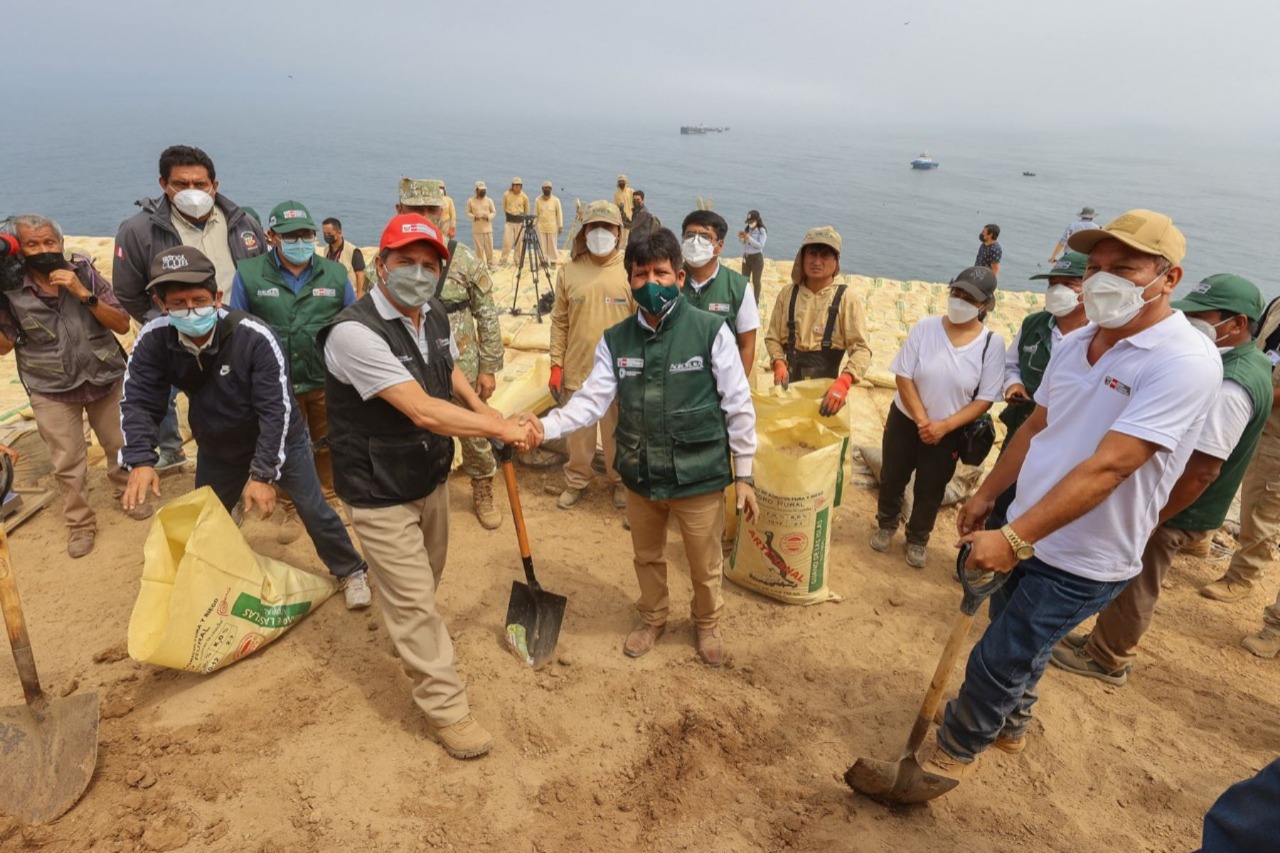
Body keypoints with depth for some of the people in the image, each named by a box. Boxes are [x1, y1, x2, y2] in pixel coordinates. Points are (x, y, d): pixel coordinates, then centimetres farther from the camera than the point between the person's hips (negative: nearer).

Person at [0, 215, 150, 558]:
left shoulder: (85, 273, -8)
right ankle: (80, 524, 21)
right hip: (51, 391, 0)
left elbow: (122, 325, -12)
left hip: (105, 380, 1)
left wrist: (84, 294, -23)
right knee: (67, 462, 5)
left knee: (120, 445, 15)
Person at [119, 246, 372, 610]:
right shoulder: (153, 340, -19)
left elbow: (276, 409, -30)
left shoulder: (255, 337, -31)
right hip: (216, 450, 4)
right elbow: (139, 401, -13)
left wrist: (263, 474, -33)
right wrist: (140, 460, -29)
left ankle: (350, 572, 23)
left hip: (279, 442, -4)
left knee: (314, 509, 2)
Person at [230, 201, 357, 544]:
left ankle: (329, 502, 38)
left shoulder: (335, 273, -3)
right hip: (277, 386, 0)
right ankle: (291, 511, 34)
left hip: (329, 383, 1)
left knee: (328, 447, 16)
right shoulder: (249, 274, -6)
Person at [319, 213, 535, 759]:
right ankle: (446, 708, 18)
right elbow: (422, 410, -34)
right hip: (381, 491, -7)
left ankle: (408, 638, 56)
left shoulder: (435, 317, -4)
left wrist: (482, 408, -5)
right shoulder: (354, 333, -29)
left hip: (431, 474, 8)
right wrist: (500, 429, -26)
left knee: (426, 577, 27)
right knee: (413, 598, 2)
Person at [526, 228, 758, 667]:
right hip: (640, 477, 3)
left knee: (705, 565, 17)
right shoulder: (615, 340, -3)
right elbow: (592, 401, -9)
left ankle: (708, 624, 47)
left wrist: (744, 474, -5)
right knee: (647, 557, 24)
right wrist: (544, 427, -27)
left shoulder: (711, 331, -13)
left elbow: (739, 407, -8)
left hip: (699, 477, -3)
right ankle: (653, 618, 51)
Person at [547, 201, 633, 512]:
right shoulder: (568, 271, 0)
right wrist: (556, 365, 0)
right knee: (578, 433, 16)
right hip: (577, 370, 2)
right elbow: (560, 322, 4)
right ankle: (577, 480, 36)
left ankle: (621, 481, 35)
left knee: (618, 434, 14)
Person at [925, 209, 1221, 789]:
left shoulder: (1185, 361, -24)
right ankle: (1008, 724, 51)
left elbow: (1107, 467, -30)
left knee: (996, 660, 2)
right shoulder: (1074, 343, 1)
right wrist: (985, 496, 14)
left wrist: (1013, 538, -33)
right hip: (1029, 532, 7)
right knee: (1018, 644, 25)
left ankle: (953, 752, 28)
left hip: (1082, 559, -7)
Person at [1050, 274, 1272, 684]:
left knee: (1132, 588, 8)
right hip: (1161, 495, 10)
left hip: (1173, 510, -10)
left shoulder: (1228, 387, -29)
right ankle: (1105, 644, 38)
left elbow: (1202, 470, -29)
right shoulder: (1245, 361, 5)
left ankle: (1106, 660, 26)